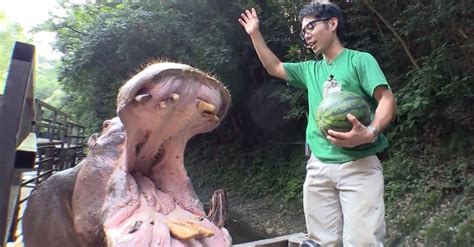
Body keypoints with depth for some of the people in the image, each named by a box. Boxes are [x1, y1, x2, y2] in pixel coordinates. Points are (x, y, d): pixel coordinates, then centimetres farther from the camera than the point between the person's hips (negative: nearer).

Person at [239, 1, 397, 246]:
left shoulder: (360, 60, 1)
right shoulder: (310, 69, 19)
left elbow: (387, 99, -8)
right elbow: (274, 67, 26)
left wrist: (370, 132, -27)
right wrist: (255, 34, 23)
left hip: (358, 165, -5)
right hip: (318, 167, 5)